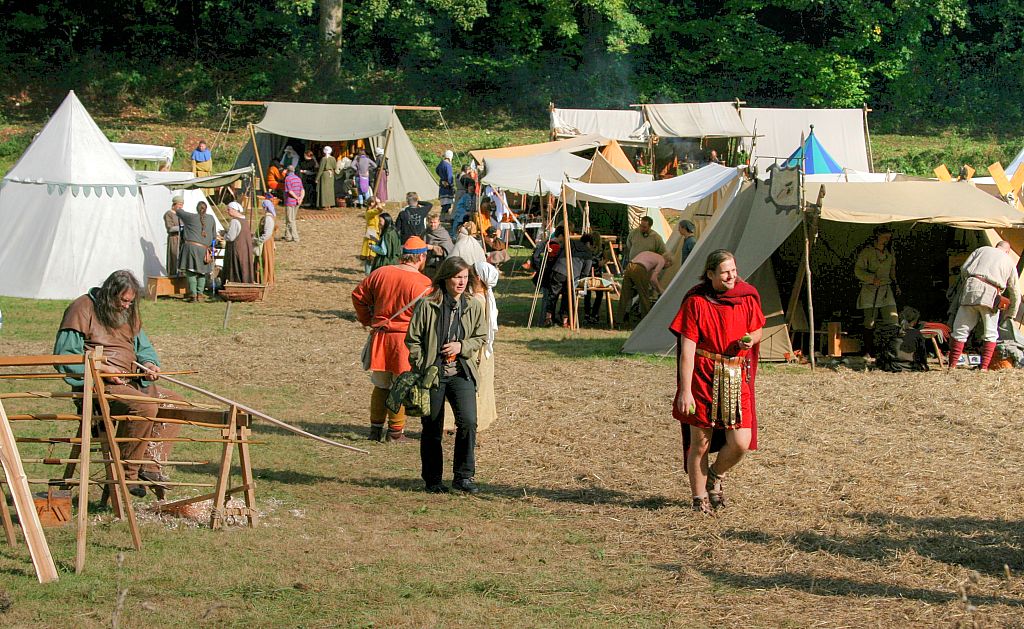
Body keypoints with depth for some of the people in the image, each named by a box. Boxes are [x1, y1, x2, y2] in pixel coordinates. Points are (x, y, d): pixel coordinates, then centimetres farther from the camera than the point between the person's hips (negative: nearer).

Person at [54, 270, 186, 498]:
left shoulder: (128, 313, 18)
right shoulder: (83, 309, -7)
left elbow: (143, 347, 23)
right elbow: (64, 355, -12)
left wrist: (149, 364, -2)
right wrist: (100, 367, -20)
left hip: (130, 382, 9)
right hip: (96, 385, -9)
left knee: (176, 402, -1)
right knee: (144, 405, -31)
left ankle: (151, 466, -11)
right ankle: (127, 474, -23)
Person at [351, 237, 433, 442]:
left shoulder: (379, 273, 3)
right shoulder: (423, 283, -13)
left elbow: (358, 296, 11)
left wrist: (368, 320, 20)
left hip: (380, 337, 4)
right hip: (406, 339, -4)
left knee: (381, 385, 17)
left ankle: (376, 428, 21)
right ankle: (396, 431, 12)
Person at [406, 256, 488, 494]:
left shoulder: (473, 306, 3)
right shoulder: (427, 305, -7)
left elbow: (481, 337, 12)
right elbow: (413, 339, -3)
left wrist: (462, 346, -7)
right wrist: (421, 368, -10)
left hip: (462, 374, 2)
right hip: (433, 374, -2)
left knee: (468, 421, -16)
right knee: (432, 429, 7)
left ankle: (463, 476, -2)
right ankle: (432, 480, 22)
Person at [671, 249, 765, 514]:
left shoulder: (747, 297, 2)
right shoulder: (696, 302, -8)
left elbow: (757, 332, 16)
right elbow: (687, 349, -11)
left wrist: (750, 340, -9)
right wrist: (685, 391, -16)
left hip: (736, 379, 3)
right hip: (703, 377, -3)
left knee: (740, 443, -5)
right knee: (700, 443, 3)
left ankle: (716, 476, 25)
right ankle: (700, 498, 20)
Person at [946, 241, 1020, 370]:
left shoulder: (982, 250, 22)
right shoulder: (1009, 262, 22)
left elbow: (963, 269, 13)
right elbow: (1015, 294, 25)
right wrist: (1010, 316, 36)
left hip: (971, 288, 1)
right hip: (991, 295, -1)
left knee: (961, 330, 6)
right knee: (990, 333, 10)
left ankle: (952, 366, 3)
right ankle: (984, 367, -1)